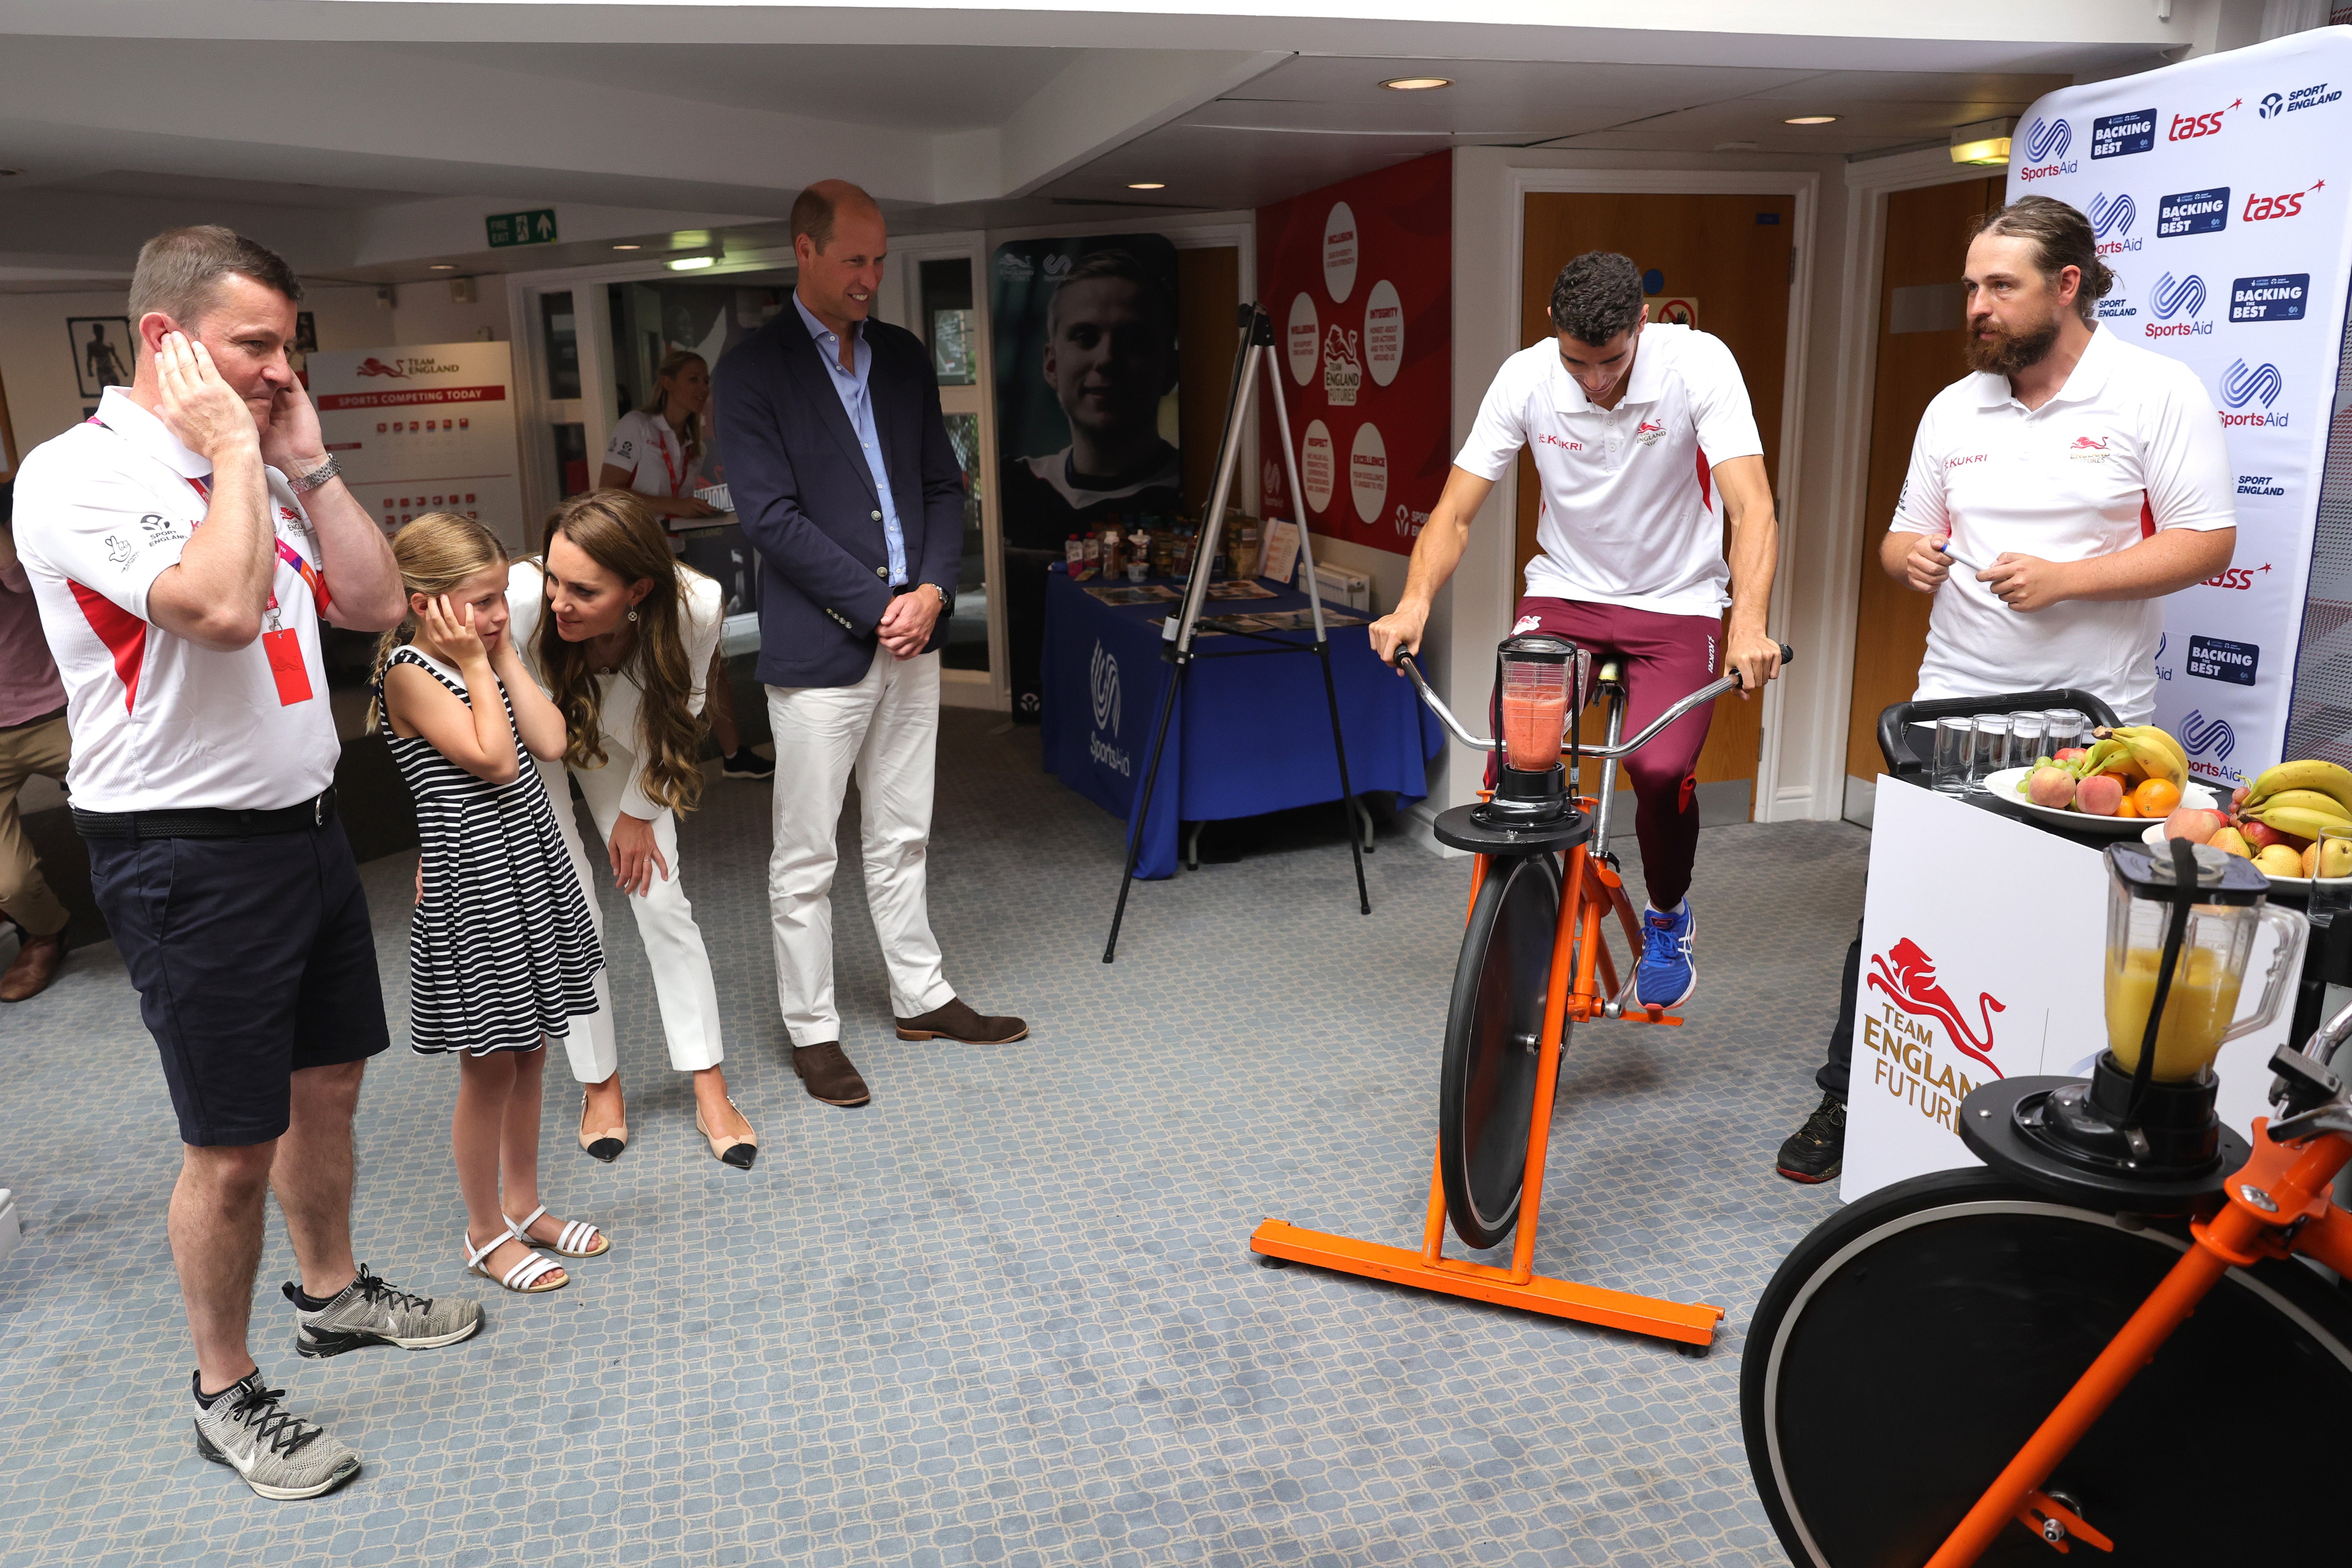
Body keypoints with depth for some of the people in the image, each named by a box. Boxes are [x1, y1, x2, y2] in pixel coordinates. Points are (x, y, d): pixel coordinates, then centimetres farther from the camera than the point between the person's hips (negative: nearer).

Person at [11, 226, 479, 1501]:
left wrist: (307, 460, 2)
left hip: (304, 825, 8)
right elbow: (220, 607, -30)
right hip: (191, 858, -8)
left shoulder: (255, 478, 10)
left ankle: (332, 1293, 42)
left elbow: (375, 603, 8)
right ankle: (226, 1397, 22)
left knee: (327, 1083, 21)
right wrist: (235, 450, -18)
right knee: (232, 1148, 2)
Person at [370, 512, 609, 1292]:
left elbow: (550, 740, -1)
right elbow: (495, 760, -22)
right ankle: (487, 1234, 20)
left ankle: (524, 1205, 32)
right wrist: (475, 662, -16)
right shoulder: (409, 671, -14)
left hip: (529, 869, 8)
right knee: (489, 1067, 4)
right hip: (469, 884, -8)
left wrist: (507, 655, -1)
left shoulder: (483, 660, 10)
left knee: (529, 1052, 16)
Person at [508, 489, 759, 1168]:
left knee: (662, 901, -3)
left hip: (618, 741, 2)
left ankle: (711, 1097, 6)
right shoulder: (520, 601, -41)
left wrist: (638, 811, -5)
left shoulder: (697, 605, -34)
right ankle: (600, 1087, 16)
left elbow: (675, 712, -13)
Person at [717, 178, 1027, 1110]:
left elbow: (943, 485, 12)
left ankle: (921, 998, 29)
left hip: (911, 636, 6)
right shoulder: (753, 369, -6)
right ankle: (812, 1032, 17)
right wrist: (879, 605, -15)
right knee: (806, 859, 4)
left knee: (901, 840, 16)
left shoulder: (904, 357, 11)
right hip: (819, 647, -5)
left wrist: (933, 590, -5)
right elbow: (772, 516, -13)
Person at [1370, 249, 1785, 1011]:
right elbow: (1454, 515, -11)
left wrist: (1750, 622, -43)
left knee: (1660, 768, -25)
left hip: (1677, 604, -1)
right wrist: (1414, 602, -29)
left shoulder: (1697, 363, -18)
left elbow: (1751, 505, -26)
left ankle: (1668, 918, 8)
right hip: (1564, 593, 2)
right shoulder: (1526, 377, -12)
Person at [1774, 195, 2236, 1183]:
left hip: (2094, 721, -3)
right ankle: (1846, 1102, 16)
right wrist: (1908, 556, -8)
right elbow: (1905, 538, 17)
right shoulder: (1954, 409, 10)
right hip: (1953, 707, 4)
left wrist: (2065, 578, -20)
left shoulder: (2156, 393, -4)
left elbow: (2208, 541, -8)